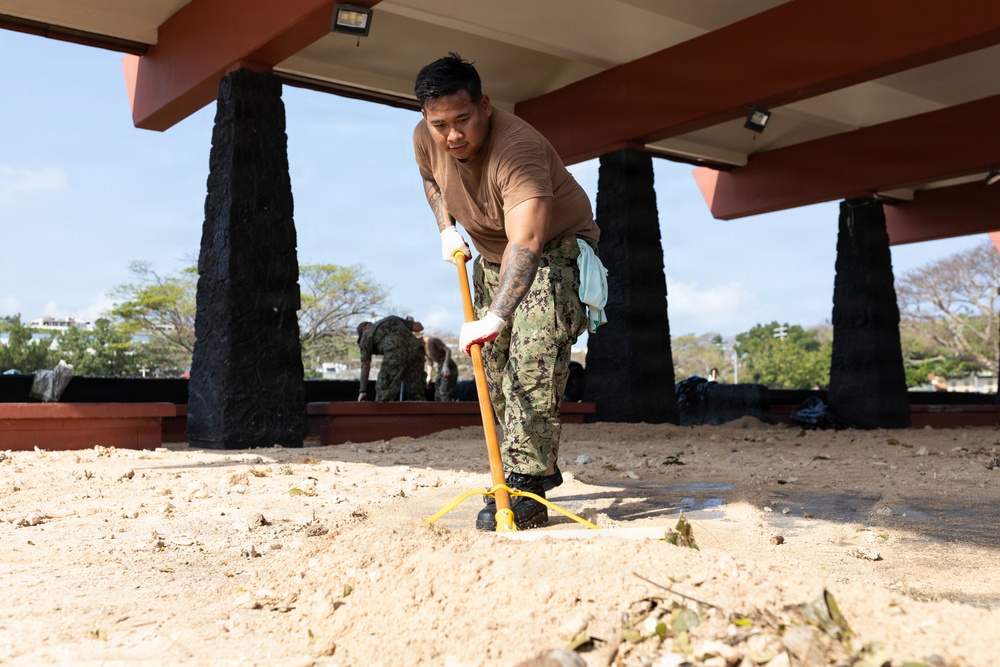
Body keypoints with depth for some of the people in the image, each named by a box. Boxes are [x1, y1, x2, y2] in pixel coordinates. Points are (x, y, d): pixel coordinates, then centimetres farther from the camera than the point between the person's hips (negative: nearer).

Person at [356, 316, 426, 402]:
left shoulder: (366, 335, 25)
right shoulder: (392, 318, 36)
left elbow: (365, 366, 21)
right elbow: (419, 327, 29)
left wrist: (363, 391, 25)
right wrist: (410, 322, 52)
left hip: (395, 351, -4)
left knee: (383, 398, 4)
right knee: (416, 395, 10)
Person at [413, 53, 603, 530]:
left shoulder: (516, 149, -37)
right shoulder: (425, 139, -13)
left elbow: (526, 242, -50)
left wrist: (496, 316, -60)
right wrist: (446, 228, -3)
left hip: (556, 248, -8)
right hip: (492, 257, 8)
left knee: (533, 356, -26)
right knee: (496, 370, 7)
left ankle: (525, 490, -27)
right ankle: (542, 469, 23)